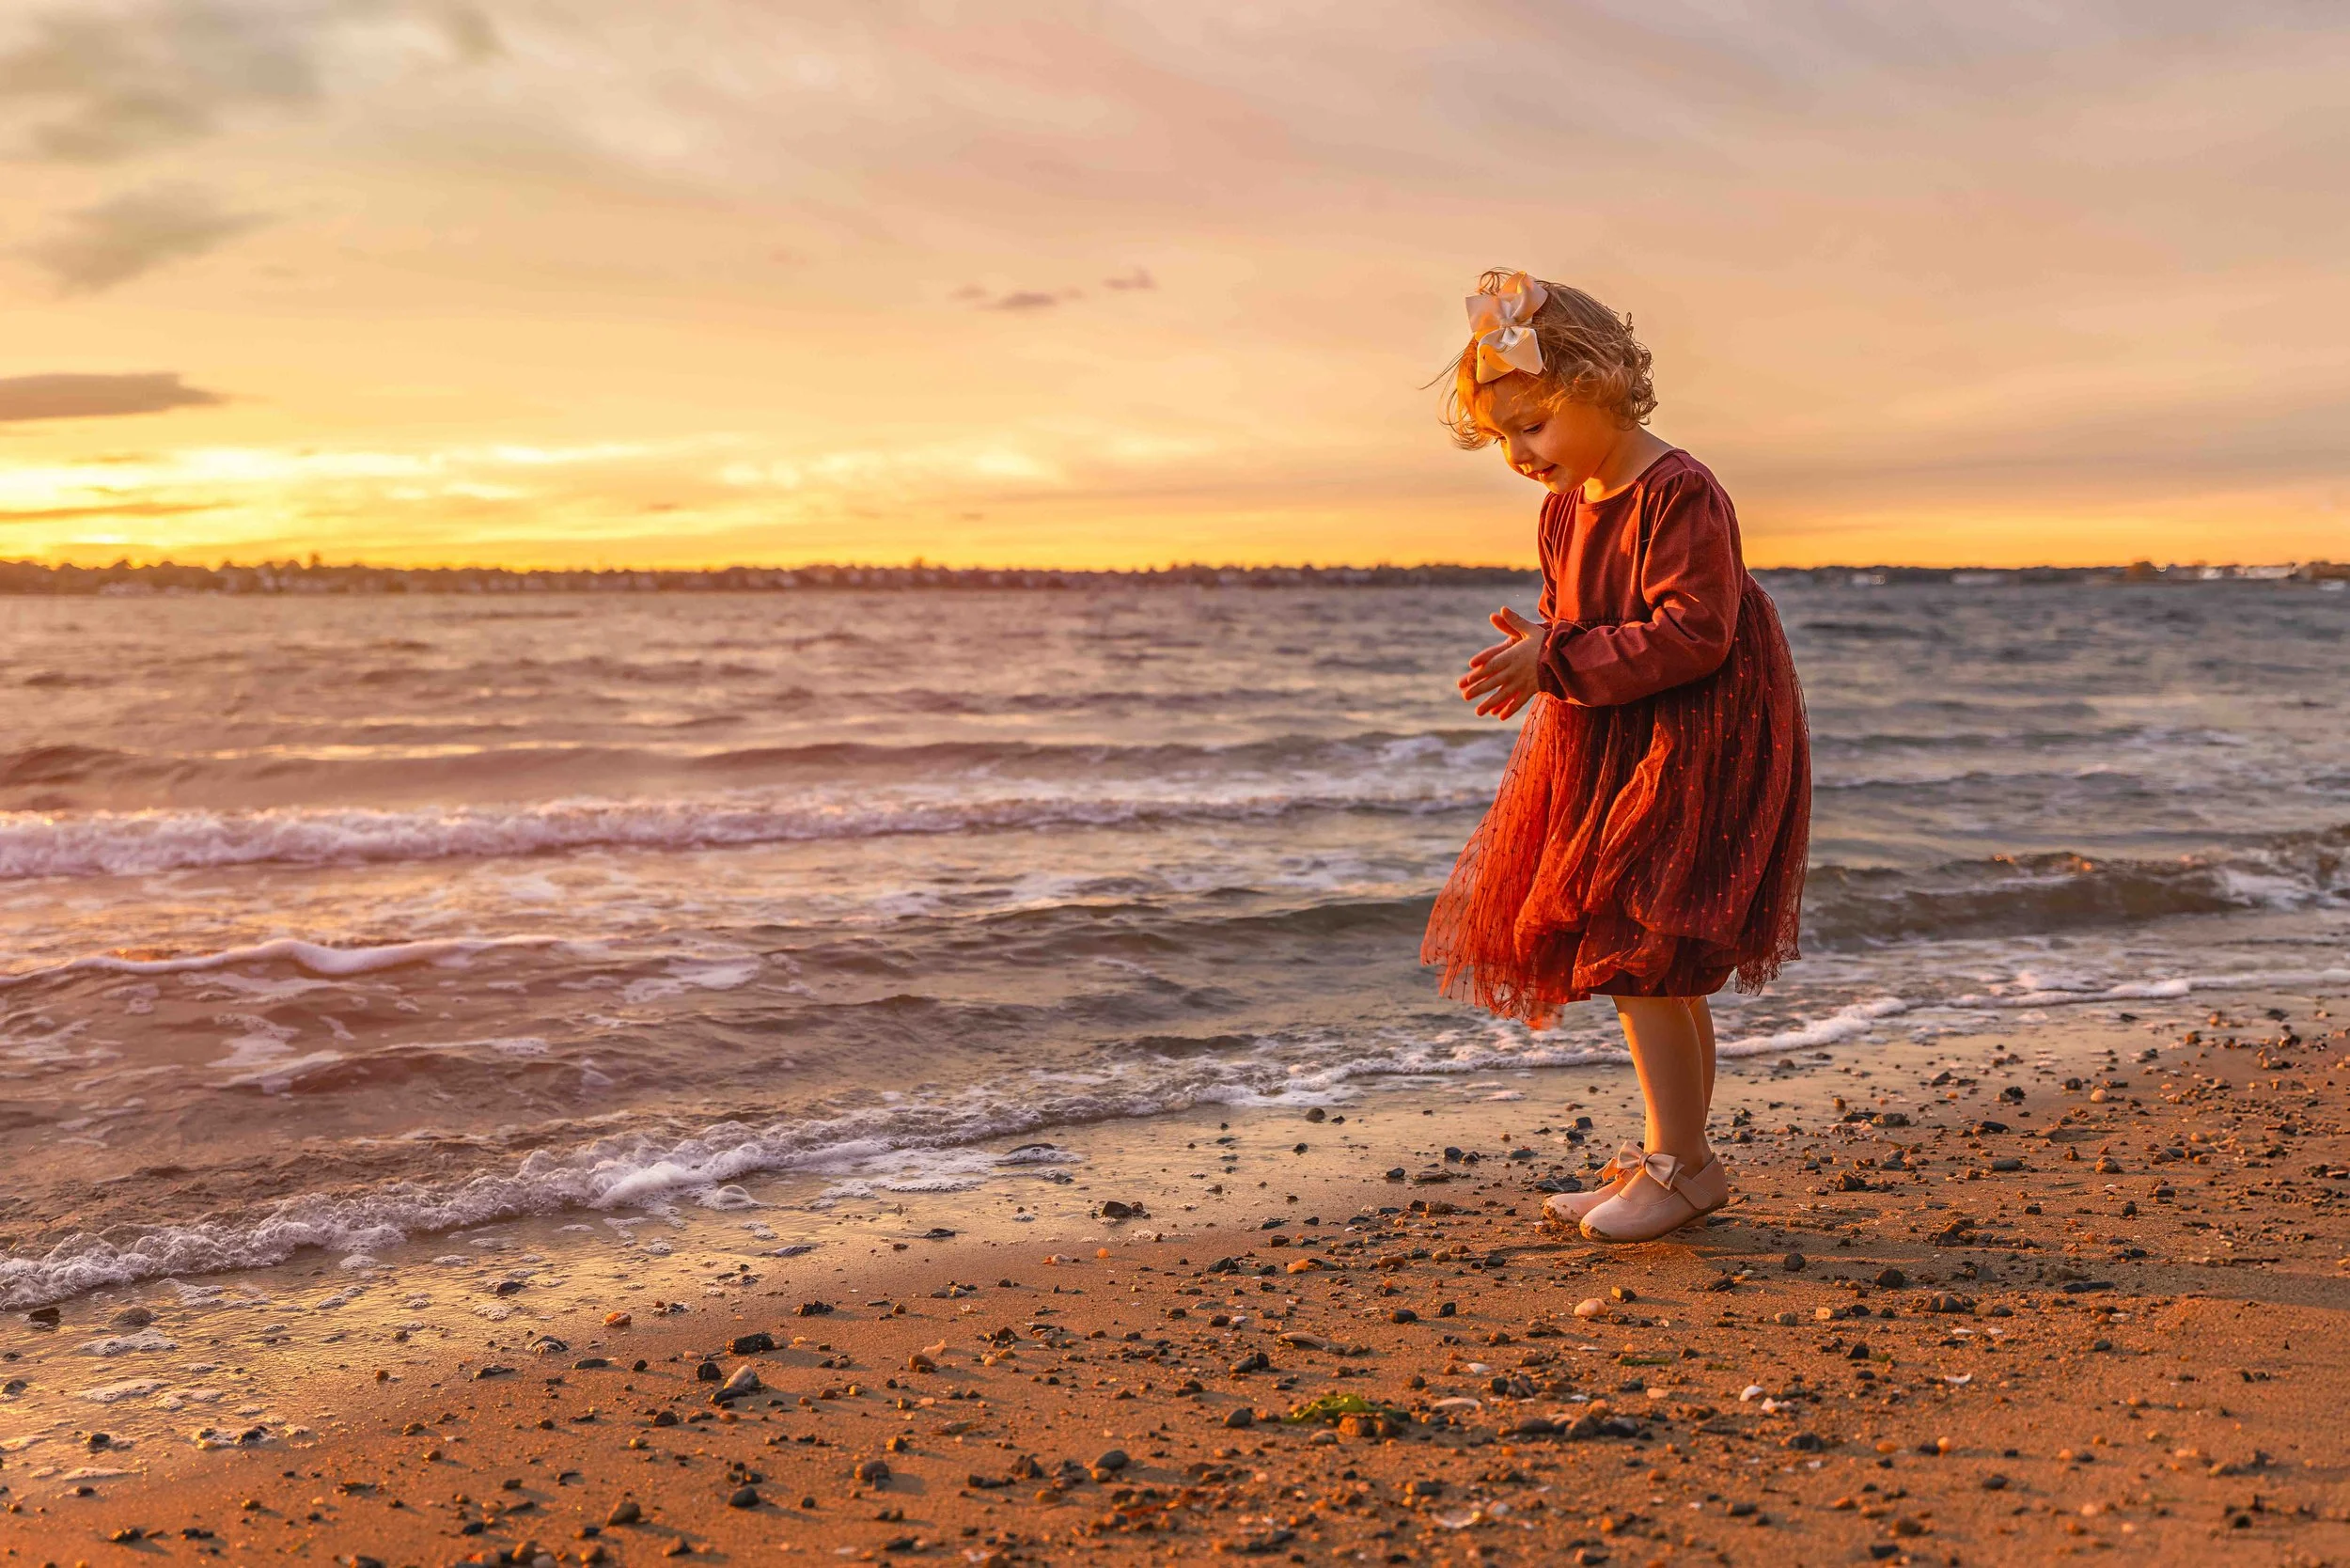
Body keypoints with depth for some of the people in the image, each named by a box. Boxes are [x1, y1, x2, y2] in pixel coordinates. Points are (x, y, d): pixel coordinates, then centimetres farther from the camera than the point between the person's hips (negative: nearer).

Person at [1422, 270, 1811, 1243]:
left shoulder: (1678, 496, -18)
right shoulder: (1565, 510, 10)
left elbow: (1692, 634, -24)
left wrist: (1560, 661, -25)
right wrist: (1535, 655, -6)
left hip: (1690, 752, -9)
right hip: (1611, 757, 10)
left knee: (1631, 950, -10)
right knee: (1654, 967, 14)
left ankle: (1679, 1162, 2)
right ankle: (1673, 1157, 25)